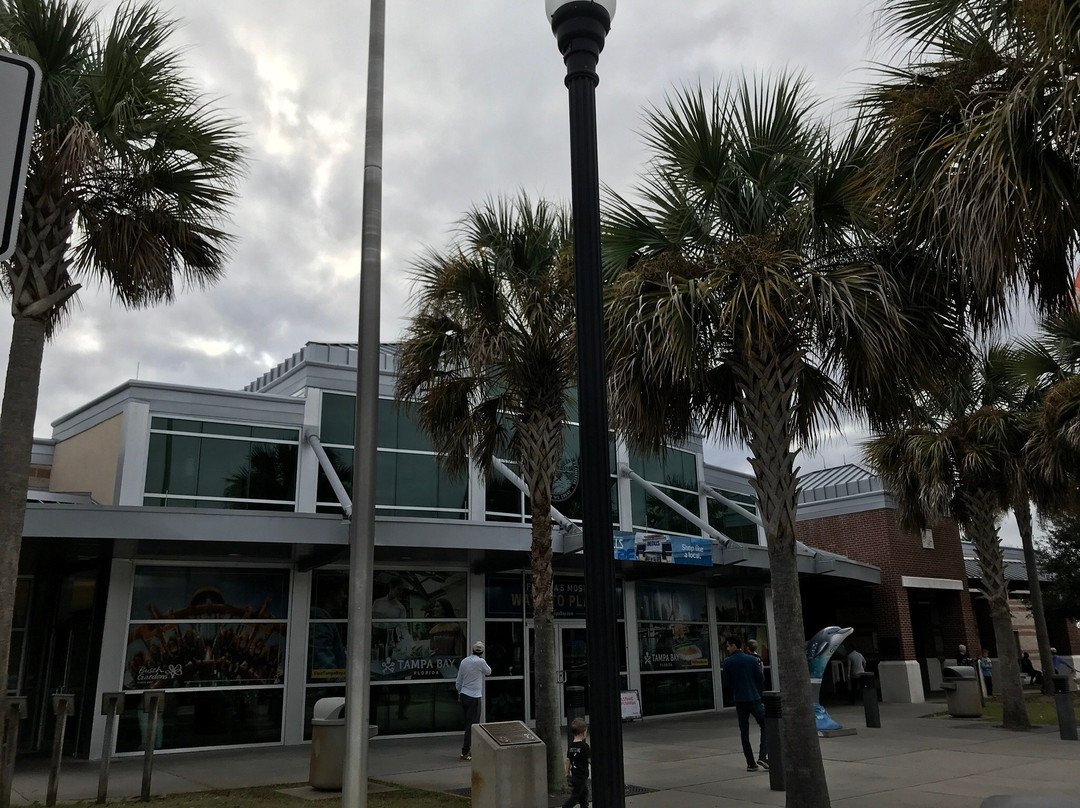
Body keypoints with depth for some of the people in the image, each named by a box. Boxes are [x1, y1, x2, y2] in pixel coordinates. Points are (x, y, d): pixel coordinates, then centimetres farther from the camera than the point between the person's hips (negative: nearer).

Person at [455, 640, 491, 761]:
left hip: (464, 695, 7)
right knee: (472, 724, -3)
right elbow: (488, 672, 7)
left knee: (469, 723, 16)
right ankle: (465, 752, -4)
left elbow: (459, 680, 14)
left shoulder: (464, 661, 6)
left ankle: (470, 748, 25)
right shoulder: (480, 662, -12)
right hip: (474, 697, -7)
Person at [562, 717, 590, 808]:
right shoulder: (584, 746, -19)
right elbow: (590, 760, -18)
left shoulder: (571, 745, 3)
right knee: (575, 796, -1)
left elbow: (568, 760, 11)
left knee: (584, 793, 21)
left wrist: (568, 772, 20)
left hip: (574, 775, 8)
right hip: (582, 776, -8)